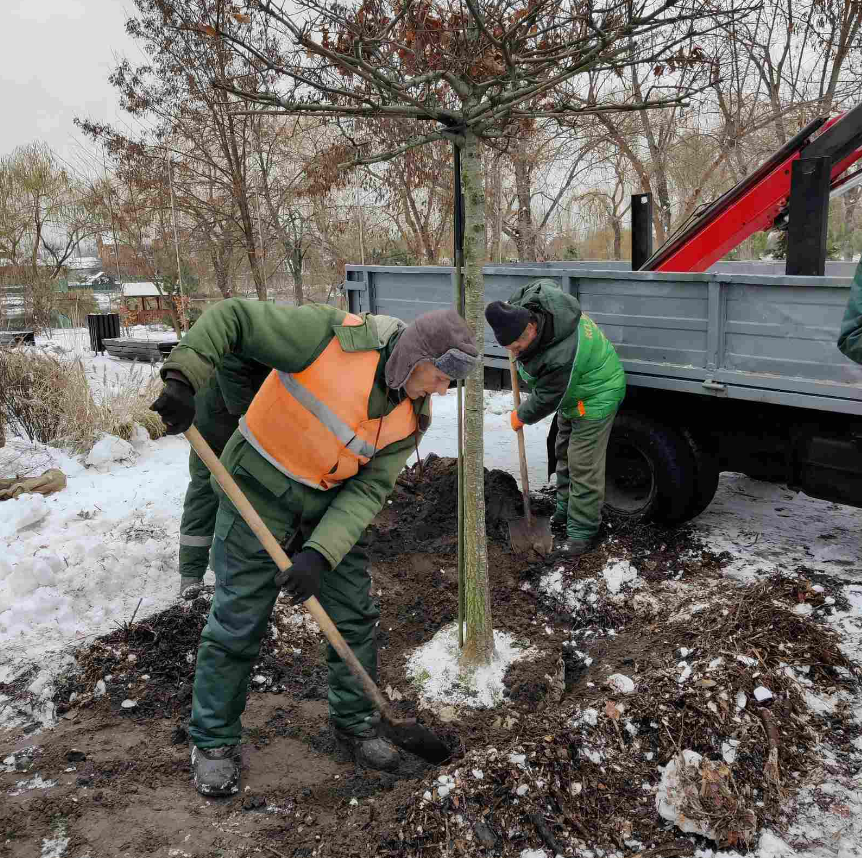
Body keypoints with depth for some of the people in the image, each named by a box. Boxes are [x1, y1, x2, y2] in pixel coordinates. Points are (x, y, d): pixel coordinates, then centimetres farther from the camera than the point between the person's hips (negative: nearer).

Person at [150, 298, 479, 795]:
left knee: (356, 615, 8)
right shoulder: (333, 334, -21)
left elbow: (369, 490, -11)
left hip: (335, 505, 5)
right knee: (239, 623, 0)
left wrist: (320, 553, -23)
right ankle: (214, 743, 21)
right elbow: (233, 317, -19)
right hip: (262, 490, -5)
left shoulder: (411, 415, -5)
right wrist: (185, 379, -31)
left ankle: (355, 722, 31)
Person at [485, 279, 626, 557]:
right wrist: (506, 310, 13)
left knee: (583, 466, -8)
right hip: (571, 394, 10)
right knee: (565, 454, 20)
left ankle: (583, 534, 0)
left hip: (594, 397, -10)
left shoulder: (561, 359, -42)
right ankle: (565, 513, 35)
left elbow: (545, 399, -26)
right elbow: (543, 283, 4)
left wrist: (521, 416, -7)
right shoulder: (532, 296, -21)